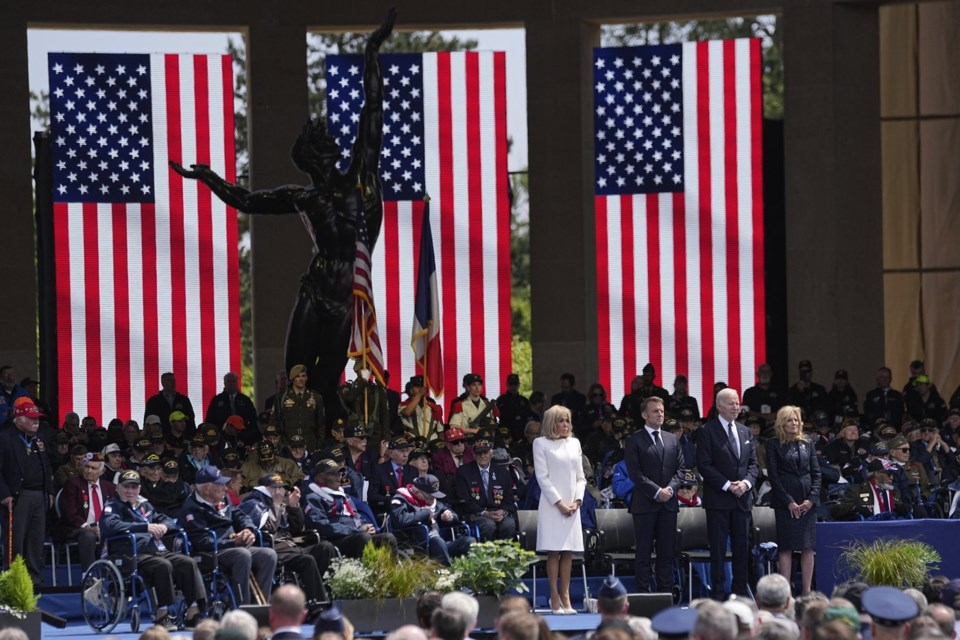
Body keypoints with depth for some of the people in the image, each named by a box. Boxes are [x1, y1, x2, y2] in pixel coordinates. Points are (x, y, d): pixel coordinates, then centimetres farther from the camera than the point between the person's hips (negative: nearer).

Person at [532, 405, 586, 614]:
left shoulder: (575, 444, 16)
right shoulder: (541, 444, 2)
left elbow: (580, 477, 15)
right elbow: (542, 477, -5)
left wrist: (577, 500, -1)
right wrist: (559, 503, -11)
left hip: (572, 505, 4)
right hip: (552, 505, -4)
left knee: (568, 552, 1)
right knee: (554, 552, -7)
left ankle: (565, 597, 4)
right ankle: (555, 597, -5)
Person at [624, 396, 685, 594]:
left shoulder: (672, 440, 15)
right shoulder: (634, 441, -1)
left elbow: (680, 469, 11)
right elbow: (635, 472, -8)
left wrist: (670, 488, -7)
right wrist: (656, 491, -15)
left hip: (669, 503, 4)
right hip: (645, 503, -4)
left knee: (667, 552, 4)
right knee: (644, 553, -2)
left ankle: (666, 592, 7)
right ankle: (643, 594, -1)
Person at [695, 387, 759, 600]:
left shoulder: (745, 432, 14)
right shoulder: (708, 431, -4)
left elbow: (753, 463, 15)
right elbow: (704, 465, -10)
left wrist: (746, 482, -5)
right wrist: (727, 485, -15)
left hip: (742, 498, 5)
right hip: (718, 499, -5)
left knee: (742, 547, 6)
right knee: (718, 548, -3)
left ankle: (740, 591, 10)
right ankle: (718, 593, -1)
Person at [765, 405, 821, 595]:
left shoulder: (807, 443, 12)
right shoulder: (774, 445, 1)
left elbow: (816, 472, 9)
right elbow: (773, 476, -3)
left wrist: (812, 499, -4)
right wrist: (788, 501, -10)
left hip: (808, 502, 3)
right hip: (785, 502, -3)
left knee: (808, 547, 1)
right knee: (786, 547, -4)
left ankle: (807, 590, 4)